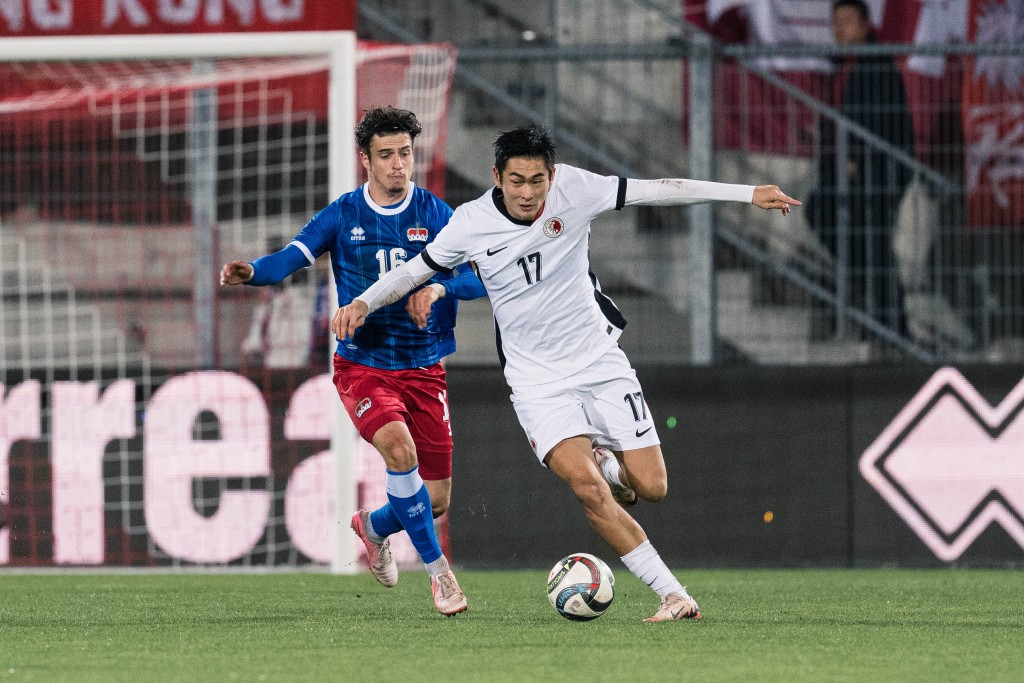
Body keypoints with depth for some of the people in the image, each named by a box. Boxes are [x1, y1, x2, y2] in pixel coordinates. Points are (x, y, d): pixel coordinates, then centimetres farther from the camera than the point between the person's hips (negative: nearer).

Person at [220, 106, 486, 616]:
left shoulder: (436, 215, -2)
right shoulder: (343, 215, -1)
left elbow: (480, 278, -11)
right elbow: (291, 258, -10)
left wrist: (440, 288, -31)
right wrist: (251, 272, -31)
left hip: (424, 370, 2)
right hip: (362, 366, -2)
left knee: (436, 498, 3)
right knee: (399, 446, -30)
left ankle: (374, 527, 38)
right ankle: (437, 569, -17)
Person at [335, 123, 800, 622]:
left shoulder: (572, 189, -11)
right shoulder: (471, 224, -11)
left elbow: (657, 189, -7)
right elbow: (415, 270, 3)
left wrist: (748, 194, -7)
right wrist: (362, 304, -13)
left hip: (600, 360, 2)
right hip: (538, 382, -2)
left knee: (651, 487, -5)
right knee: (586, 487, -22)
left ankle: (607, 463, 32)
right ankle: (672, 594, -16)